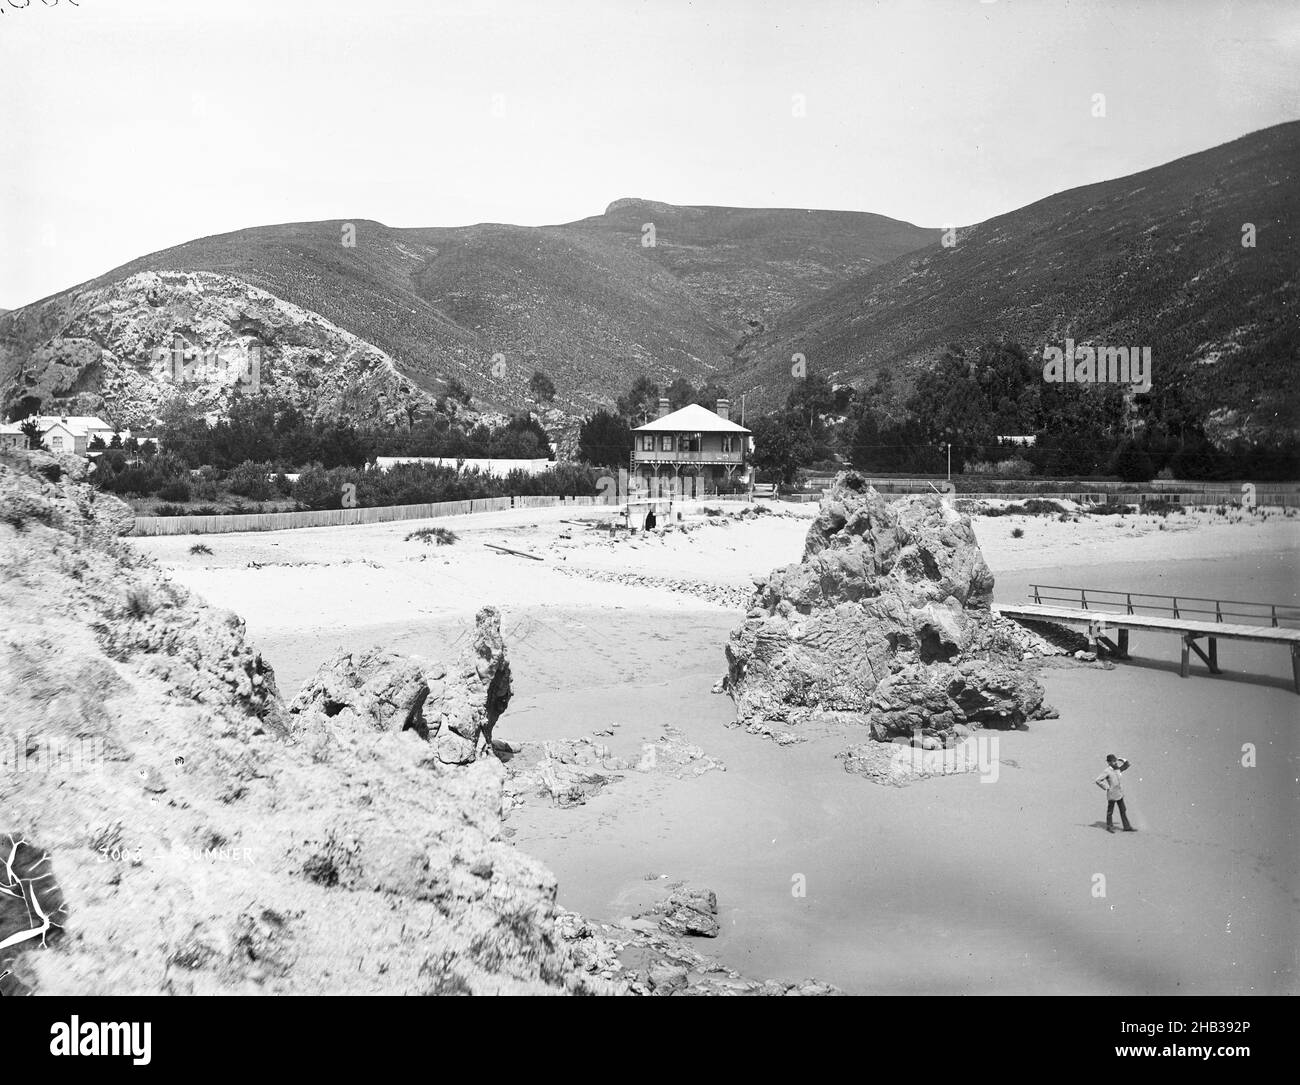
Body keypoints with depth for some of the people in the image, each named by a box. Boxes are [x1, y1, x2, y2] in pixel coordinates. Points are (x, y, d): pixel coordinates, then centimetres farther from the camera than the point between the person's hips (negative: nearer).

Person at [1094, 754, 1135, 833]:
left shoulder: (1117, 769, 3)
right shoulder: (1107, 772, -17)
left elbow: (1126, 765, 17)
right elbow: (1097, 781, -21)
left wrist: (1121, 760, 0)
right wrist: (1106, 787, -15)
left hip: (1120, 794, 6)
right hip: (1112, 795, -6)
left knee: (1123, 811, 10)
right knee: (1110, 811, 8)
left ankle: (1127, 827, 16)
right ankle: (1109, 827, 21)